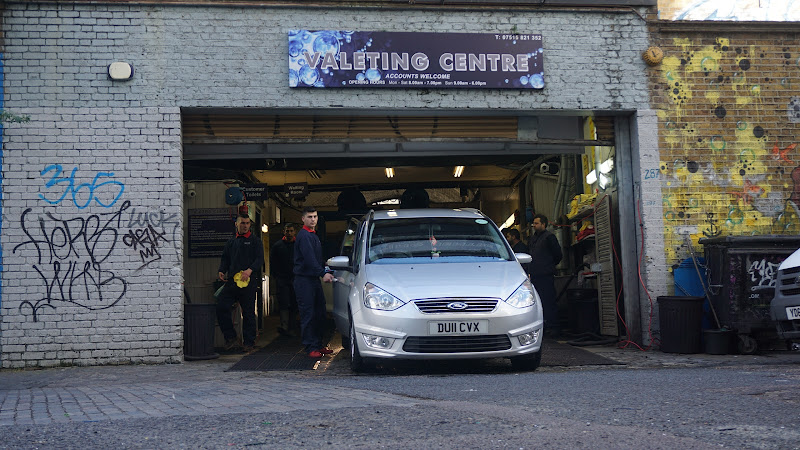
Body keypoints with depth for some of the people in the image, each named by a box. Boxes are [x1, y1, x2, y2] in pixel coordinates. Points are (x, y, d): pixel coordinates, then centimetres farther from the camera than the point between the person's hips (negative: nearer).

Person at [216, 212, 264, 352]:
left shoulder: (255, 240, 5)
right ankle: (230, 337, 5)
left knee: (248, 313, 0)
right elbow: (225, 258, 20)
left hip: (248, 283, -4)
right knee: (221, 307, -7)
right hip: (231, 281, 4)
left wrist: (249, 270, -20)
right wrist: (222, 271, 0)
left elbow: (260, 259, -4)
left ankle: (249, 342, 10)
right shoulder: (231, 242, 18)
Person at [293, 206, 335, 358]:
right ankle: (310, 347, -2)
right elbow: (309, 259, -22)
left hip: (315, 279, 10)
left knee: (320, 314, 11)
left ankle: (318, 345, 19)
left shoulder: (313, 235, 19)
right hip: (304, 279, -10)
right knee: (308, 314, -6)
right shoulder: (303, 235, -12)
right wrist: (323, 273, -26)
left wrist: (326, 270, 14)